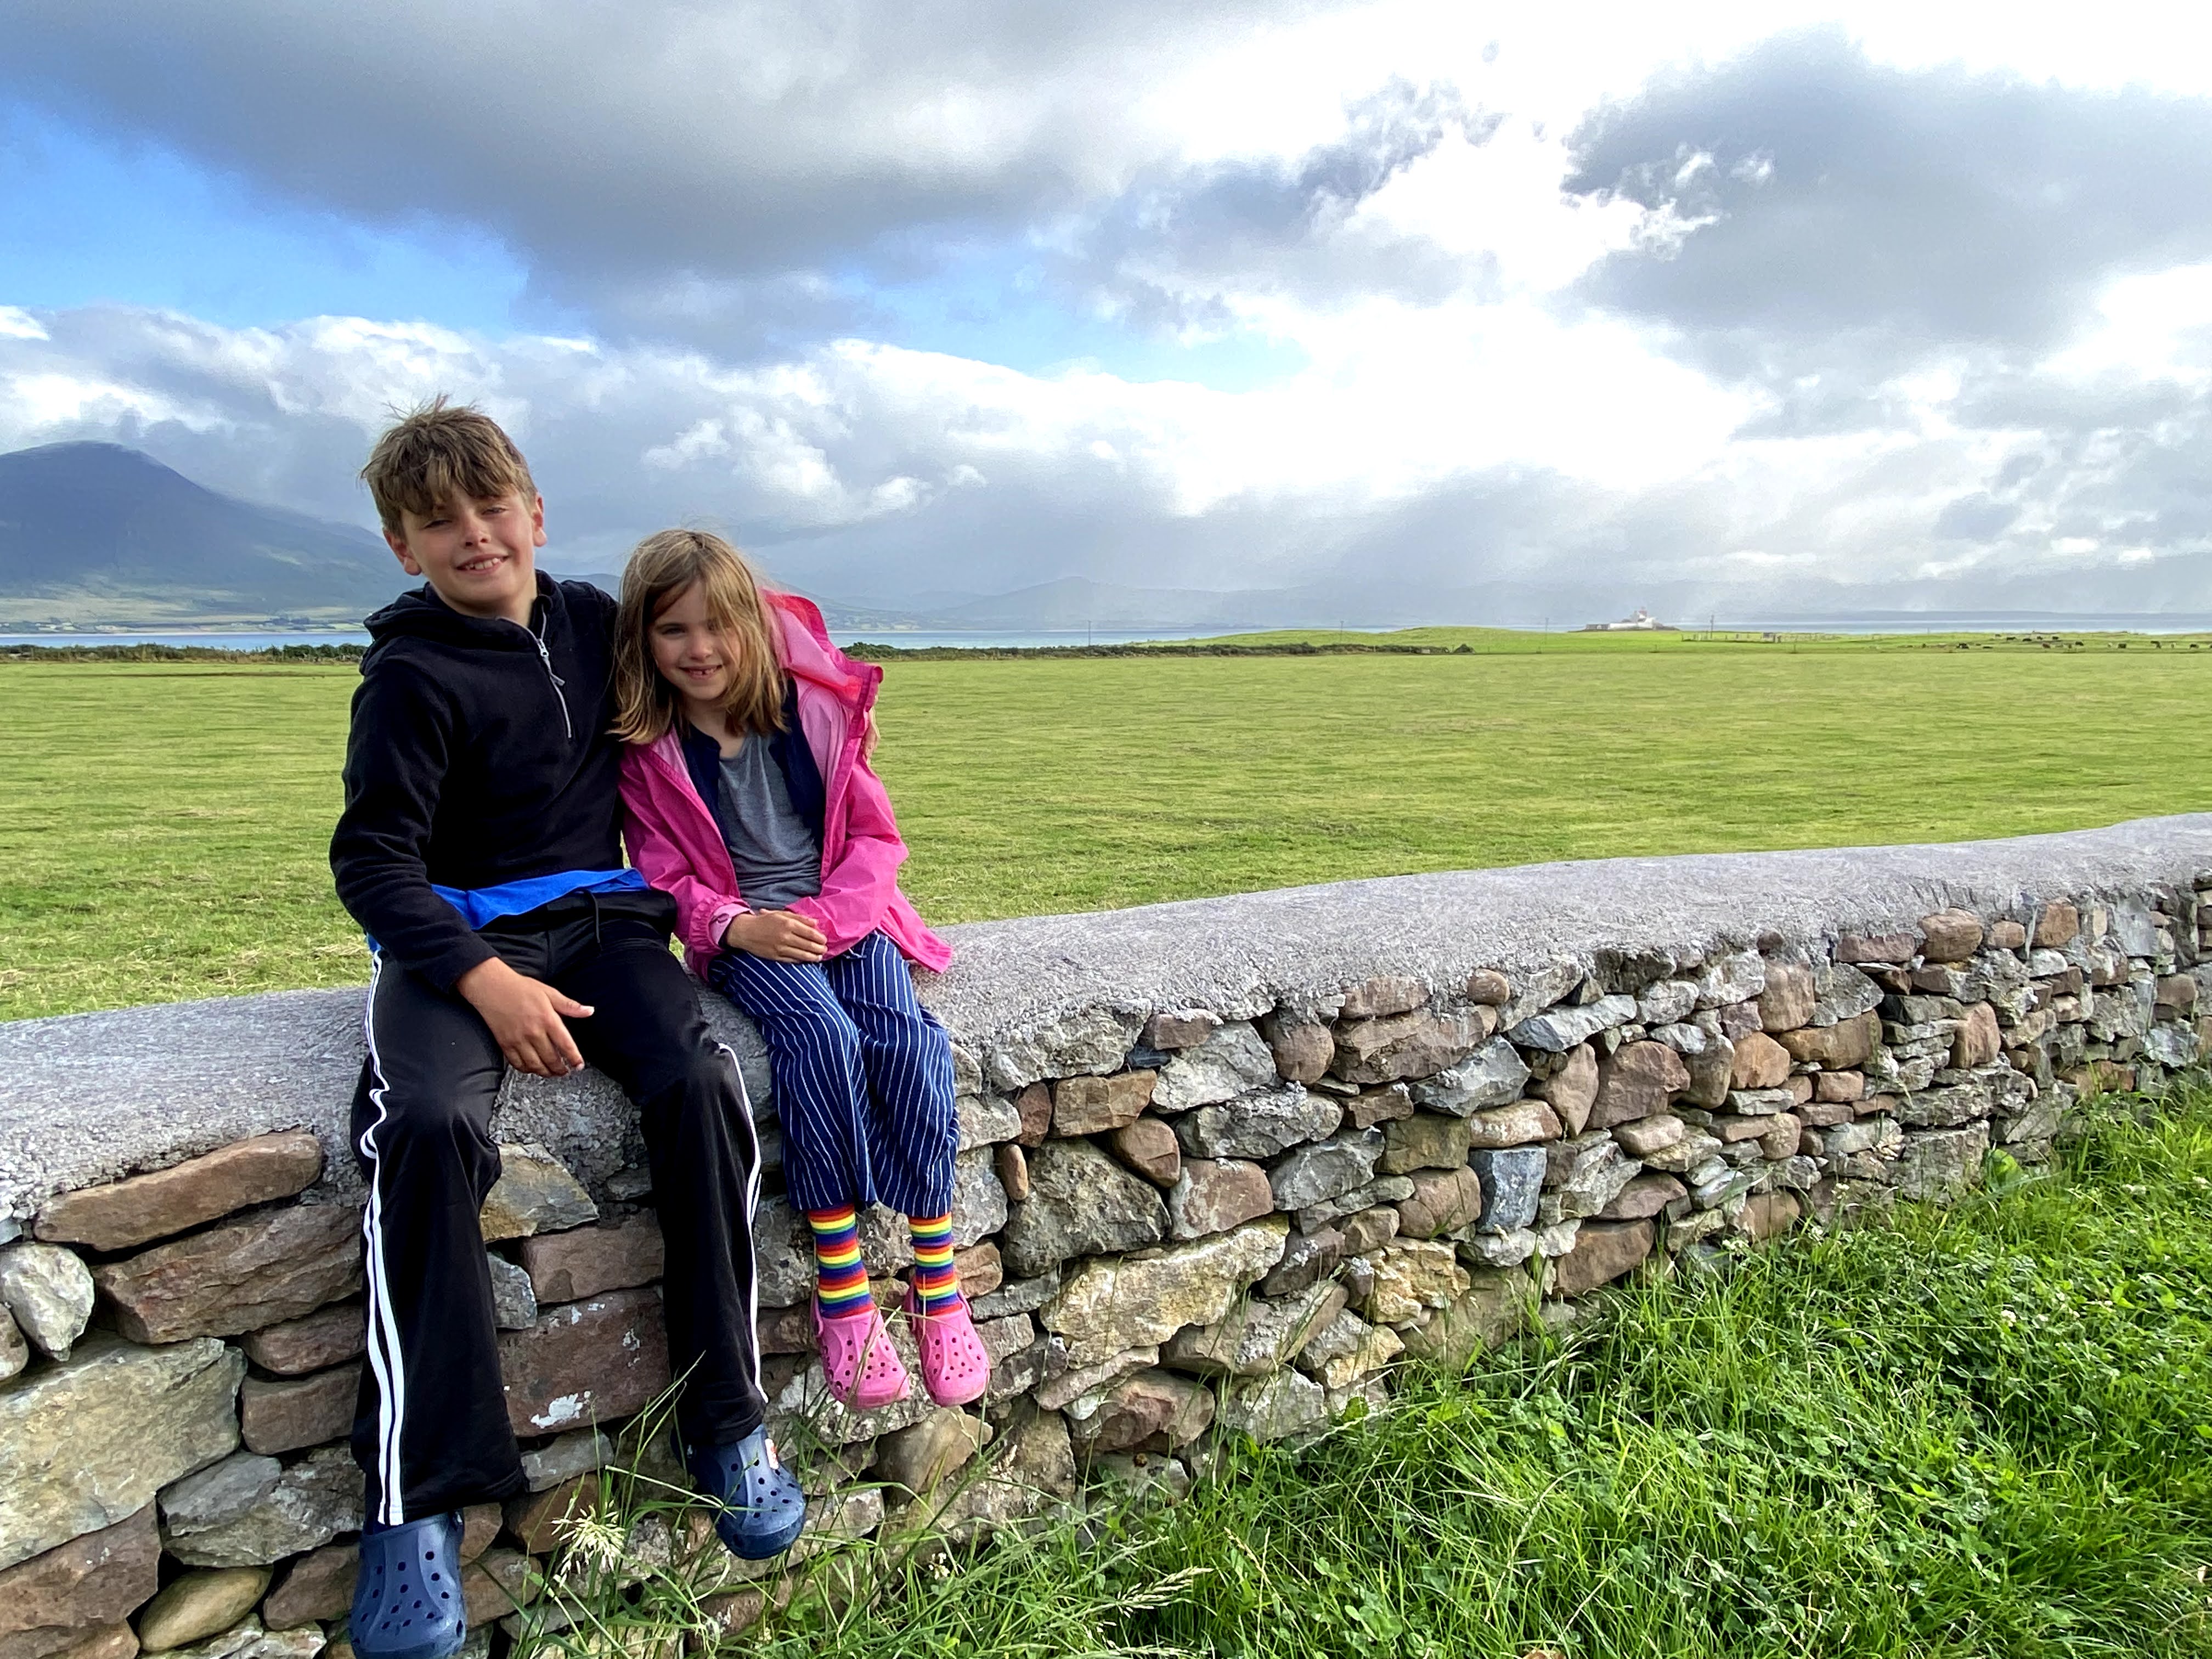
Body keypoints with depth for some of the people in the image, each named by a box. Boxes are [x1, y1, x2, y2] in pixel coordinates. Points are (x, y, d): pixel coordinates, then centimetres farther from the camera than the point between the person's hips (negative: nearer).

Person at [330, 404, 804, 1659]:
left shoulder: (596, 621, 10)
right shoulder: (413, 677, -4)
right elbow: (374, 857, -10)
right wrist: (483, 979, -22)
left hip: (602, 920, 3)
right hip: (457, 935, -3)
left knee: (702, 1086, -25)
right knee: (428, 1125, -33)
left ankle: (730, 1424, -10)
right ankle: (419, 1497, -20)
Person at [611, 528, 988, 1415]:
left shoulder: (815, 707, 0)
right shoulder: (646, 749, -1)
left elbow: (876, 835, 2)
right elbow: (667, 877, 1)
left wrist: (832, 916, -15)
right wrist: (739, 925, -19)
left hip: (845, 916, 2)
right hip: (741, 934, -1)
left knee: (907, 1037, -27)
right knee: (821, 1035, -32)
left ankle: (939, 1287, -20)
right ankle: (842, 1295, -26)